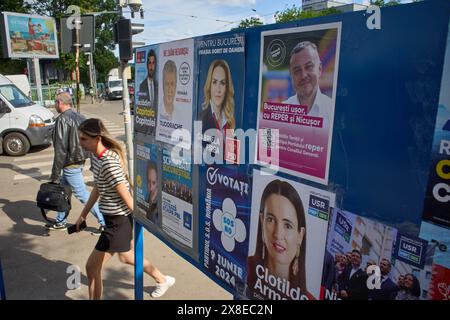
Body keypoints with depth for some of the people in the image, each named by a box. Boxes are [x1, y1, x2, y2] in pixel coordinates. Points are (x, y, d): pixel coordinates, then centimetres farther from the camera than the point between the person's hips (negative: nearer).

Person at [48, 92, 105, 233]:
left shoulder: (63, 120, -17)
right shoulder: (79, 117, 9)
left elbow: (60, 149, -20)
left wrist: (55, 174, -14)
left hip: (70, 165, -9)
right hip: (79, 160, 9)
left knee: (82, 194, -2)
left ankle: (104, 222, 3)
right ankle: (60, 222, 34)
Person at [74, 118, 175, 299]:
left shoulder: (109, 163, -27)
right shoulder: (97, 157, 2)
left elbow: (128, 198, -24)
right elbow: (97, 188, 13)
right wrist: (83, 215, 18)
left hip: (119, 221, -10)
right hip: (115, 219, 10)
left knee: (92, 267, 4)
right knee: (126, 257, 28)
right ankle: (163, 280, 49)